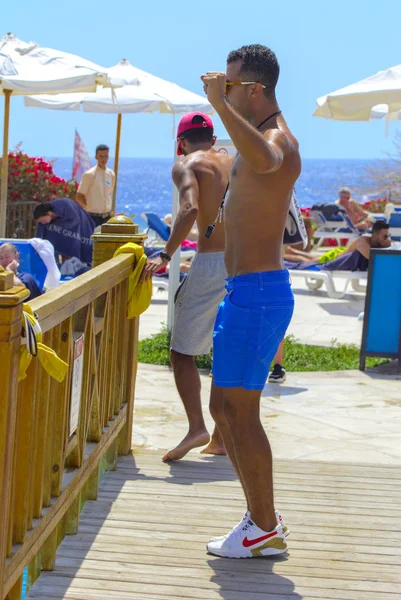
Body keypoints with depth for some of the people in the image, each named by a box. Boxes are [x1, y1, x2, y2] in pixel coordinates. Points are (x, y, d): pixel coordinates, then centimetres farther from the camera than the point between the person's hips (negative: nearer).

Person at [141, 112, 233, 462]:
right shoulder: (235, 163, 16)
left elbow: (190, 208, -20)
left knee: (183, 352, 3)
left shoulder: (186, 166, -1)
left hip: (211, 263, -6)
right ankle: (221, 437, 17)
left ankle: (197, 427, -13)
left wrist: (166, 256, -16)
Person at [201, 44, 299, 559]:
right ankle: (260, 515, 24)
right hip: (243, 290, 11)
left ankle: (266, 531, 5)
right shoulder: (261, 137, 18)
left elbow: (267, 161, -43)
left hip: (258, 292, -11)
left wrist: (219, 102, -40)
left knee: (239, 411, -6)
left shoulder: (278, 138, -16)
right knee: (223, 408, 14)